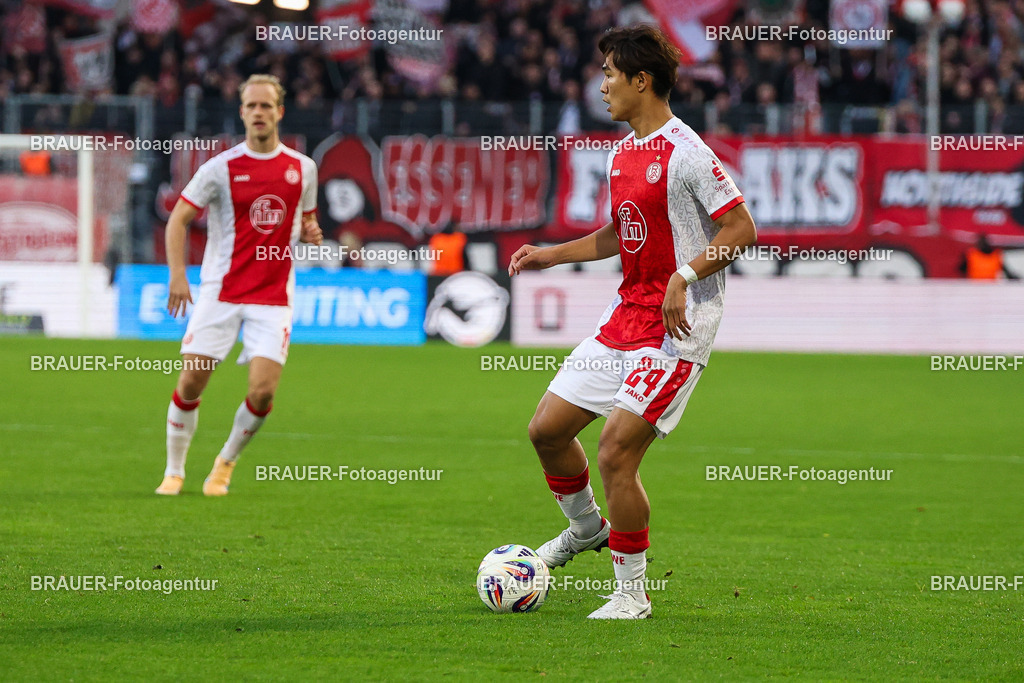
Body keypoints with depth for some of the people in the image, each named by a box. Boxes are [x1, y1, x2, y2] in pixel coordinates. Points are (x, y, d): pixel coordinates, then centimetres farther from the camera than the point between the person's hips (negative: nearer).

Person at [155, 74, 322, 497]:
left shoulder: (302, 168, 6)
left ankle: (226, 462, 14)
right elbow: (178, 219, 0)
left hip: (273, 296, 1)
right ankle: (174, 472, 14)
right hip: (220, 292, -1)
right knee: (190, 384, -4)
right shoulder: (221, 168, -3)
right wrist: (177, 275, -12)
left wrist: (311, 233, -3)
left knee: (262, 392, -11)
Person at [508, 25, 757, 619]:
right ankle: (586, 529, 35)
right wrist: (551, 255, 21)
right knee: (548, 427, 9)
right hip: (625, 317, 9)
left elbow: (741, 229, -16)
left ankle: (633, 592, 0)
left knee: (617, 450, -14)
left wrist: (684, 275, -26)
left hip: (677, 327, -9)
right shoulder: (622, 153, 13)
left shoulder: (686, 153, -15)